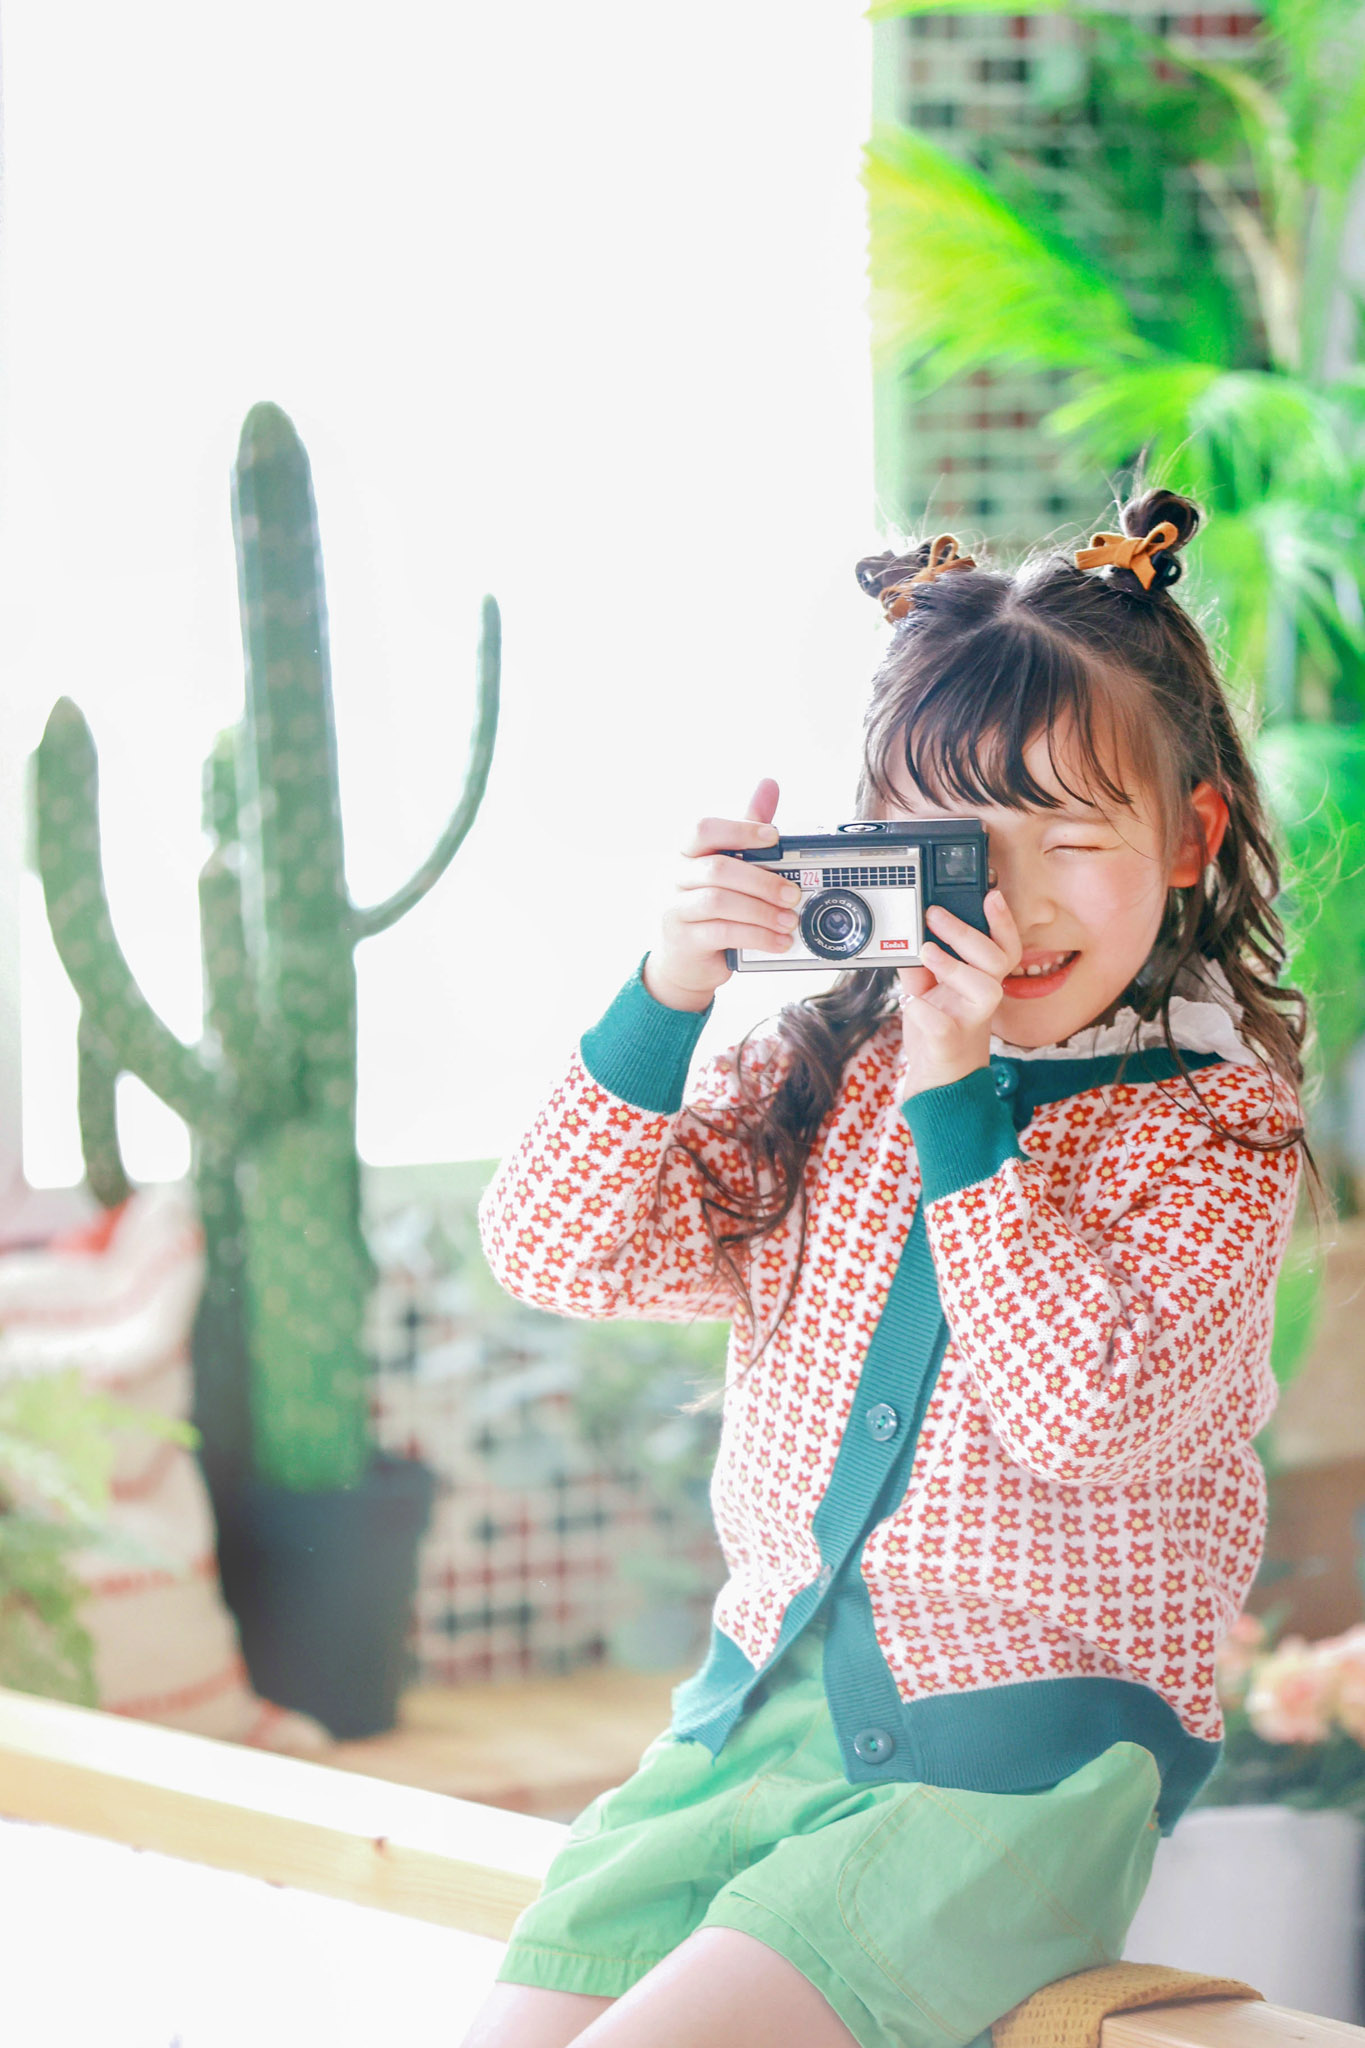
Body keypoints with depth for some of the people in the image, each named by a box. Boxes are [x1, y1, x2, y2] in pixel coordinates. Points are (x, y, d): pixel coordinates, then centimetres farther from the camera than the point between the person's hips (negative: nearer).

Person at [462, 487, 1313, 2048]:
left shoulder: (1214, 1126, -4)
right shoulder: (823, 1076, 9)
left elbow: (1100, 1410, -19)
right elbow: (560, 1253, 2)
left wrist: (958, 1110, -18)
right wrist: (666, 995, -10)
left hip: (1015, 1760, -5)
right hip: (767, 1708, 5)